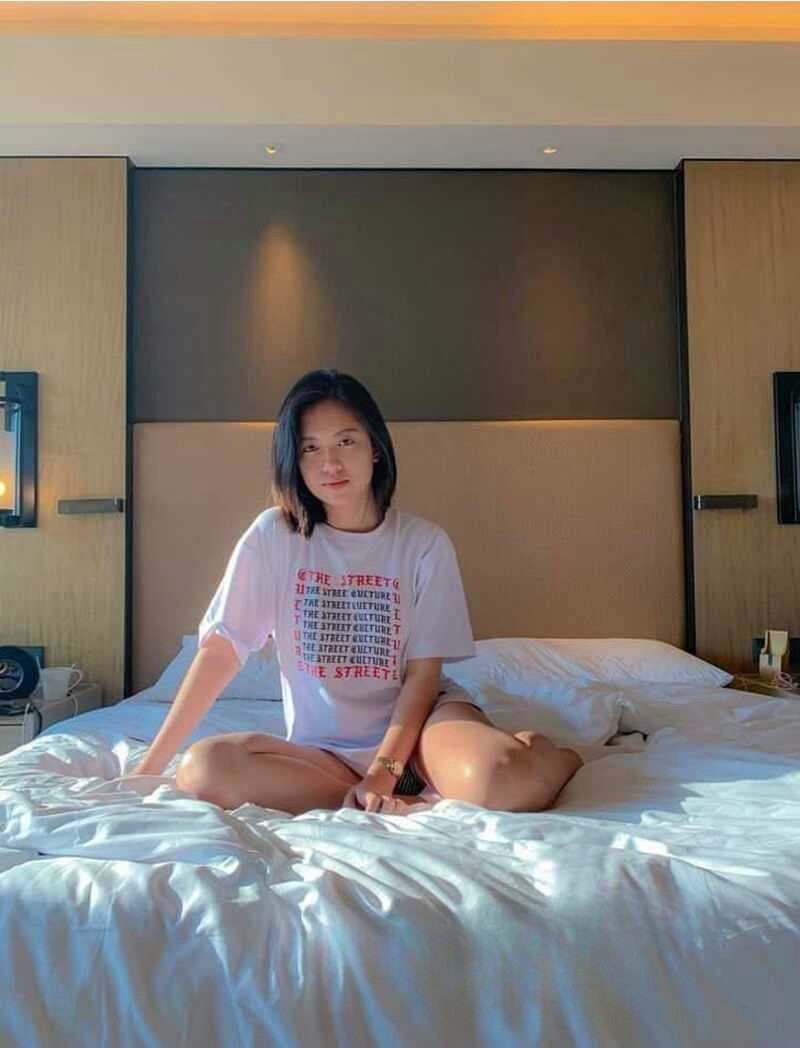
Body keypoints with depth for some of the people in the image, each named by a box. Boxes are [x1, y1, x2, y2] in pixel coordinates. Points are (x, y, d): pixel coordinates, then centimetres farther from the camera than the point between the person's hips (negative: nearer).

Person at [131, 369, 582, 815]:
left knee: (497, 780, -37)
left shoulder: (426, 542, -5)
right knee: (203, 769, -28)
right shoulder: (274, 535, -3)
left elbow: (423, 673, -6)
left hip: (415, 724, -3)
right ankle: (410, 806, -18)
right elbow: (221, 648, -5)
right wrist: (150, 767, -9)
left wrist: (384, 774, -18)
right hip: (323, 751, 3)